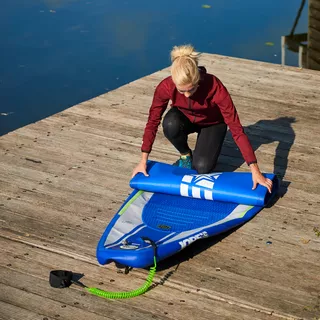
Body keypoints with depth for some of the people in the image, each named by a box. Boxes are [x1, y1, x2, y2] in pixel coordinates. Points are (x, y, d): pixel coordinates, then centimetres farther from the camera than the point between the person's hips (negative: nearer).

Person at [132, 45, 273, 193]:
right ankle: (185, 155, -3)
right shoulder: (166, 87, -33)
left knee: (202, 167, -24)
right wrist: (143, 161, -17)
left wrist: (255, 171, -39)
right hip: (185, 118, 2)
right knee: (170, 125, -34)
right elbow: (153, 121, -18)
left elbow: (236, 129, -37)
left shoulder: (215, 87, -39)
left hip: (212, 123, -2)